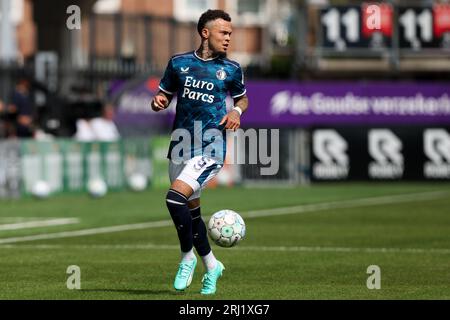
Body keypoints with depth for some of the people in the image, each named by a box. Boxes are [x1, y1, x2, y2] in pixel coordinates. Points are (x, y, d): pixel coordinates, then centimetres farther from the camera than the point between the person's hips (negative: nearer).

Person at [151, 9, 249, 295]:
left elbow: (242, 98, 17)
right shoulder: (179, 63, 5)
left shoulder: (231, 69, 1)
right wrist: (158, 102, -8)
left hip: (210, 150, -4)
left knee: (175, 197, -23)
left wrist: (236, 112, -5)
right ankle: (211, 265, 29)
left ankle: (188, 257, -4)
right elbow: (165, 95, 16)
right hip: (181, 148, 4)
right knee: (191, 211, 11)